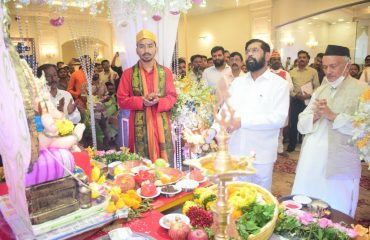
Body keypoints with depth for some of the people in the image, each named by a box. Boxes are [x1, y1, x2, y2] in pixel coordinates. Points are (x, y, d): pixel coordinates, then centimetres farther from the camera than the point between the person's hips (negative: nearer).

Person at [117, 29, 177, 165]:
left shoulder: (165, 72, 5)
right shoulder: (128, 73, 1)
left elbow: (173, 97, 5)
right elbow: (121, 100, 0)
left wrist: (158, 102, -16)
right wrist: (142, 101, -15)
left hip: (162, 125, 1)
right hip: (140, 126, -1)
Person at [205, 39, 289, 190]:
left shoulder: (279, 84, -5)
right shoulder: (237, 82, 9)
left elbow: (279, 118, -16)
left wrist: (243, 121, -22)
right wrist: (213, 130, -14)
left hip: (262, 155, -3)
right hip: (235, 152, 4)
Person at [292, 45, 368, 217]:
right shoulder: (320, 90, 15)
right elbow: (302, 124, 10)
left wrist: (332, 116, -18)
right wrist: (315, 116, -9)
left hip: (339, 164, -5)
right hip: (311, 160, 5)